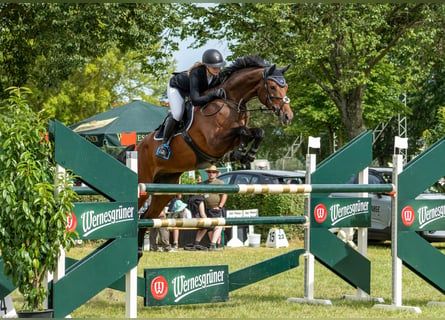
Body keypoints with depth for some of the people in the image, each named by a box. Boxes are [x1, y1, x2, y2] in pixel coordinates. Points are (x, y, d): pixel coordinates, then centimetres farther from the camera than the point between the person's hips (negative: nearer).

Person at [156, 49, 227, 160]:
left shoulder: (219, 75, -27)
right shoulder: (196, 74, -44)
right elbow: (195, 100, -50)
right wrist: (213, 95, -60)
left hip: (196, 89, 7)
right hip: (177, 88, -7)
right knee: (177, 114, -24)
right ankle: (164, 144, -9)